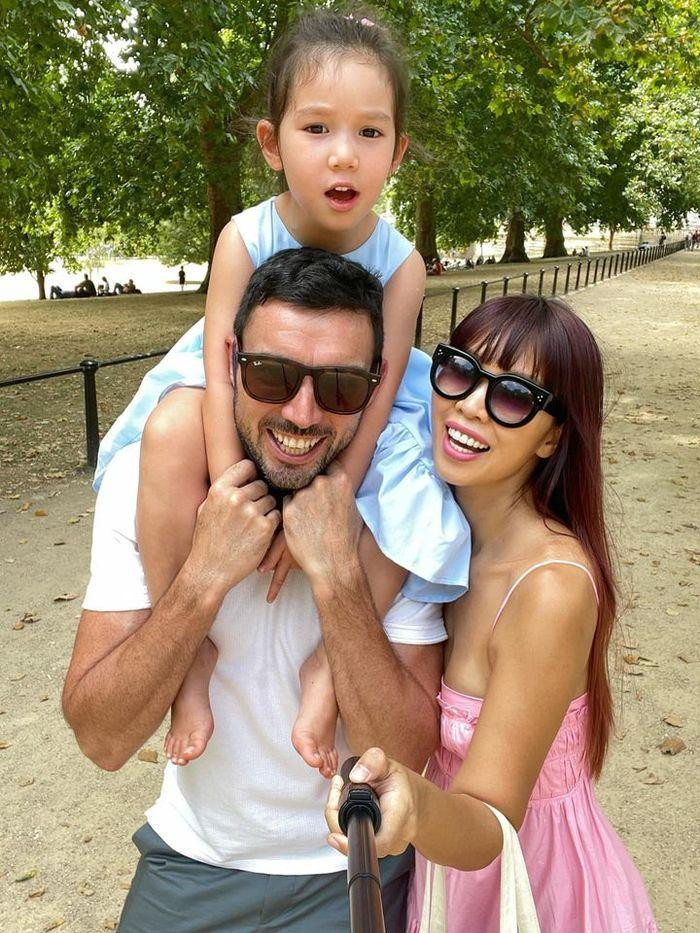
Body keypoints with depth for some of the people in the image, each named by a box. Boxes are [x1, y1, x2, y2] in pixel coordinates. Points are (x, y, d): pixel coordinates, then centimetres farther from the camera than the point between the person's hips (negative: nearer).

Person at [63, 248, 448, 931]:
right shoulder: (144, 477, -18)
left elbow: (405, 755, -22)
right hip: (190, 859, 2)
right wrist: (204, 575, -32)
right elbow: (101, 739, -20)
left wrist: (338, 573, -33)